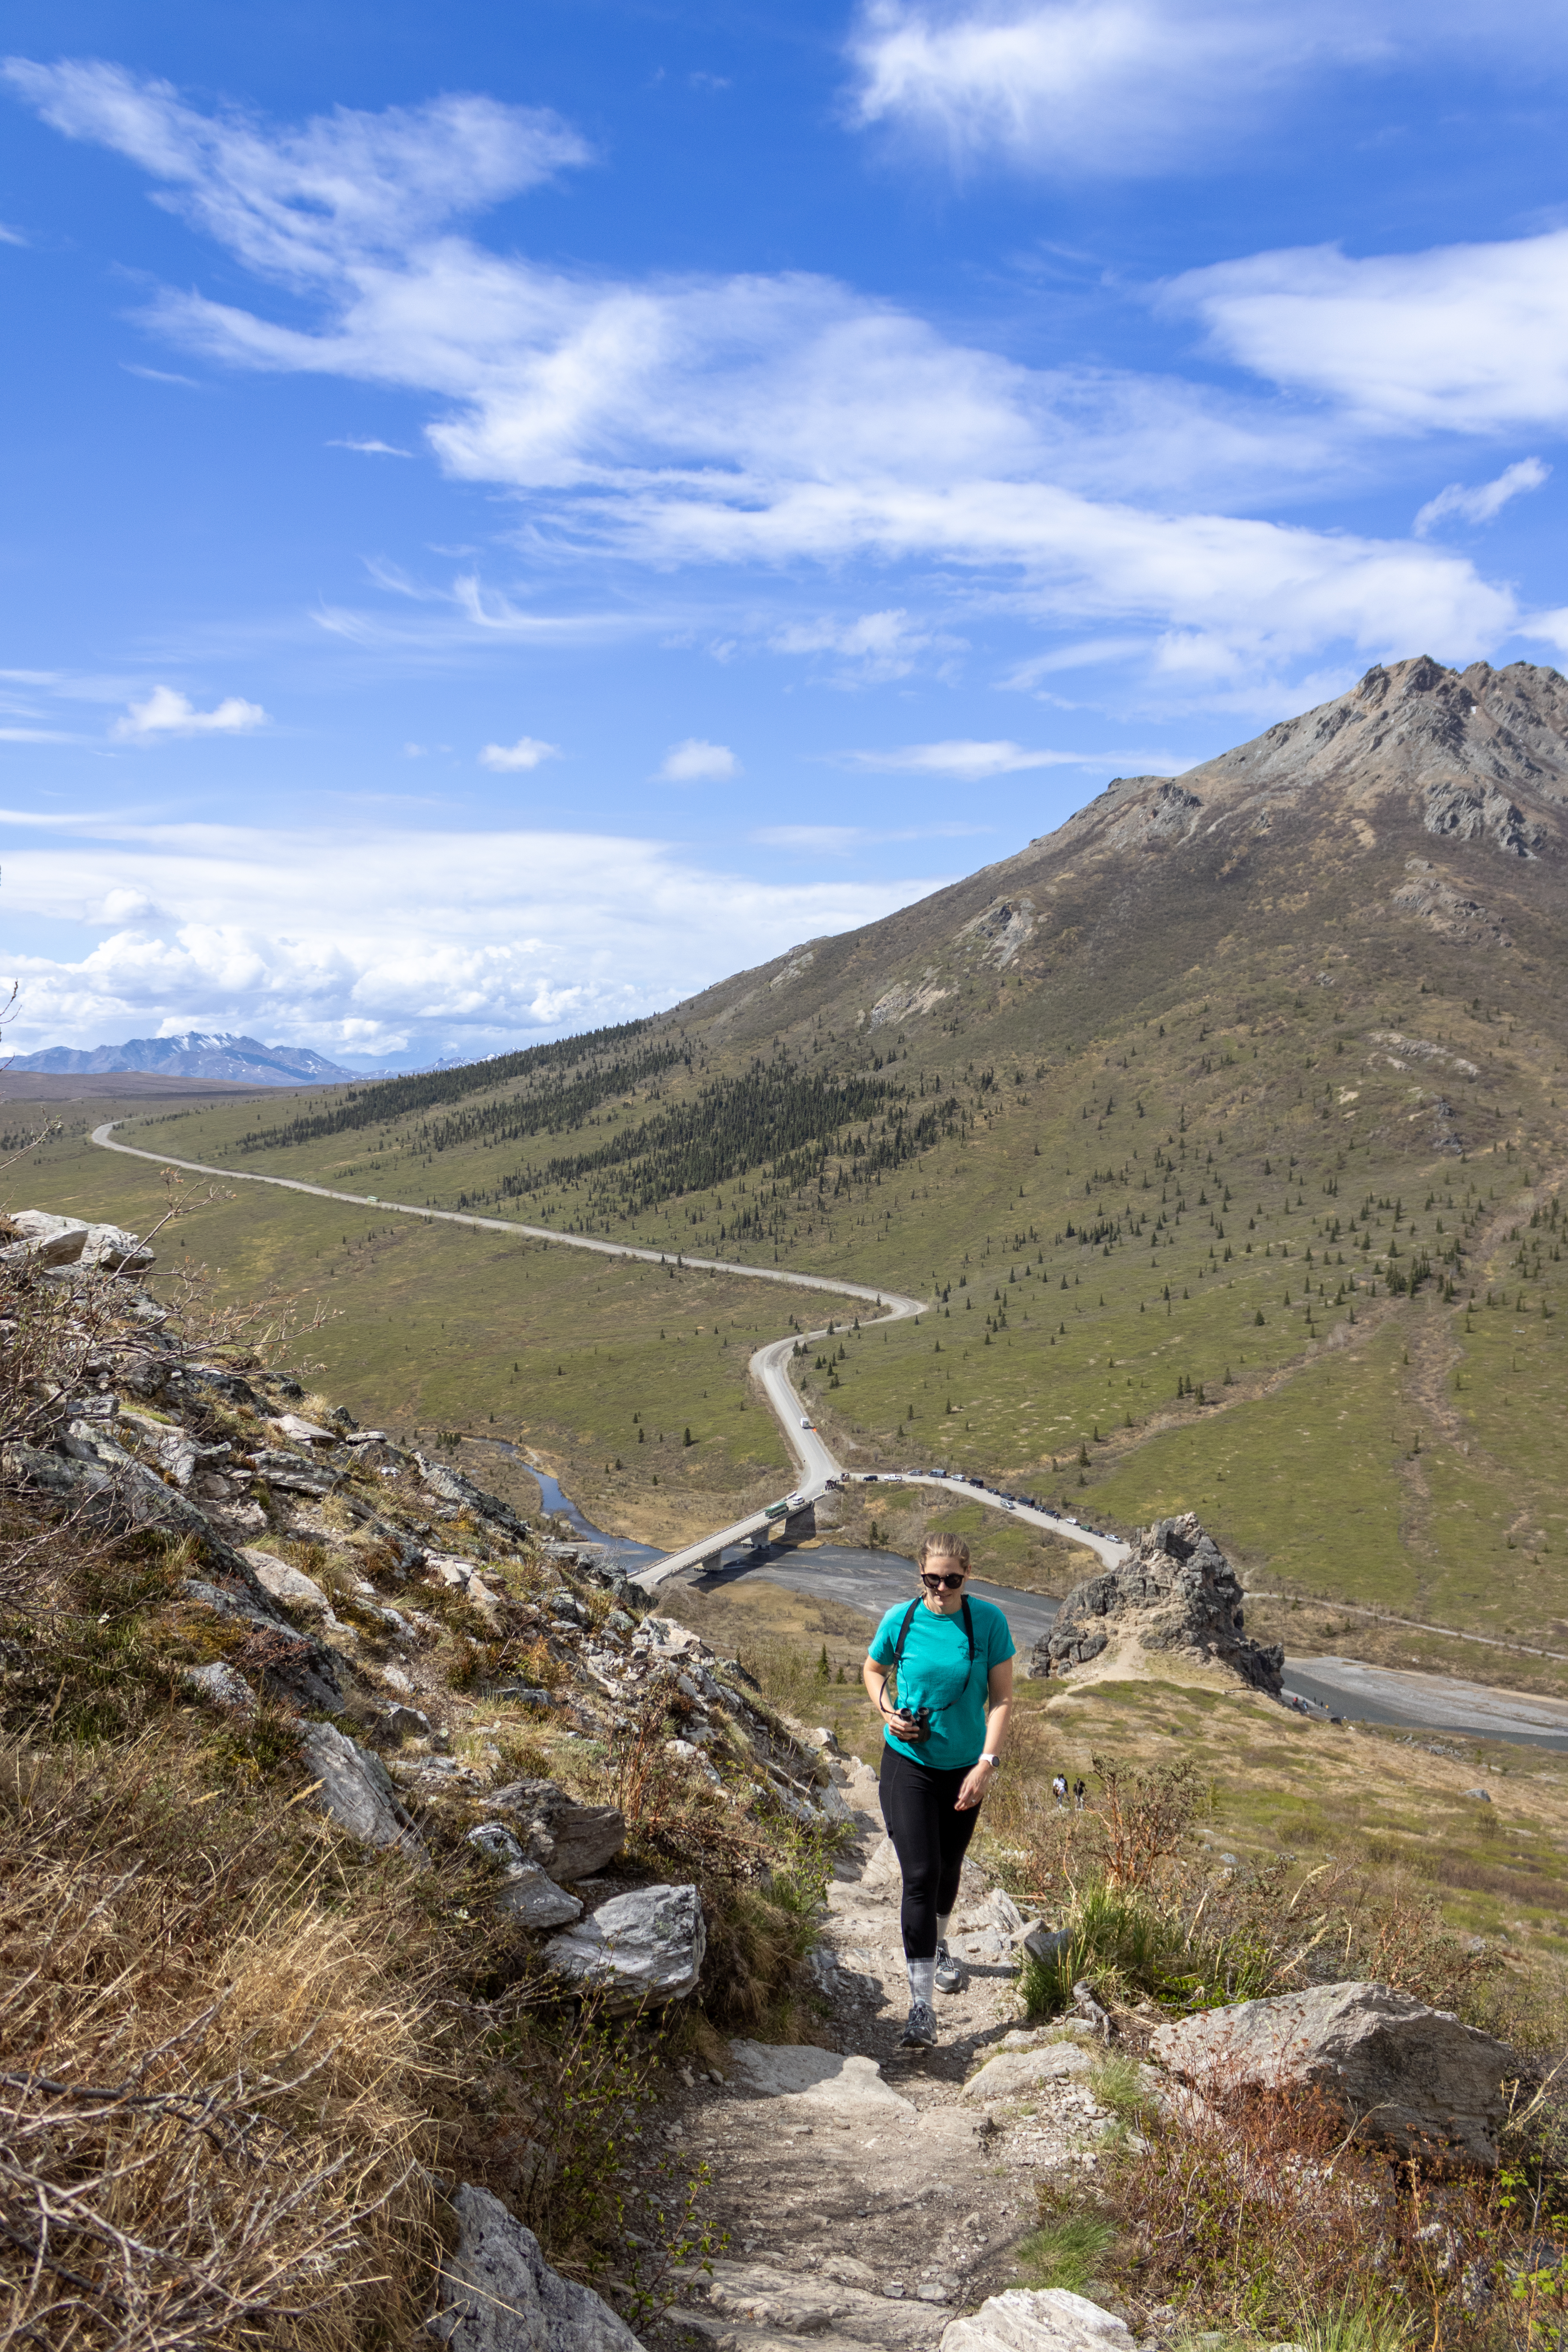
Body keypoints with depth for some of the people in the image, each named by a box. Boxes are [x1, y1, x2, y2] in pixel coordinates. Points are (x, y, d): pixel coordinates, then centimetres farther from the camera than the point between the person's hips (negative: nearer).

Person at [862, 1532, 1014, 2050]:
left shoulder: (989, 1621, -12)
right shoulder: (900, 1620, -11)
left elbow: (1002, 1698, -8)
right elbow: (873, 1670, 8)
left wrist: (986, 1764, -16)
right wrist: (886, 1710, -11)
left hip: (964, 1768, 2)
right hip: (908, 1762, -1)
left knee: (949, 1867, 20)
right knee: (920, 1875, -10)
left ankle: (938, 1947, 49)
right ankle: (921, 2004, -4)